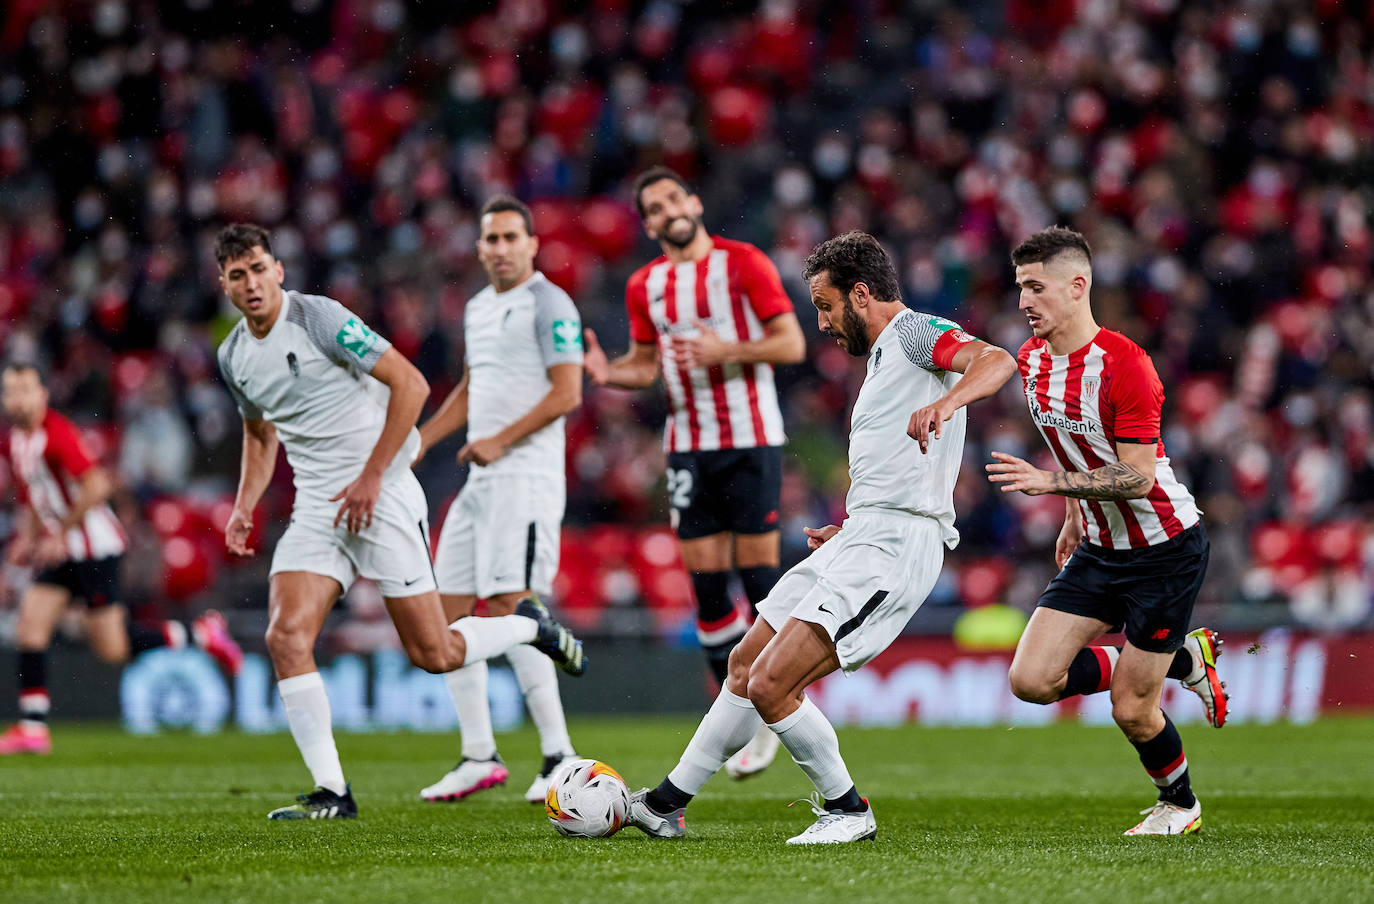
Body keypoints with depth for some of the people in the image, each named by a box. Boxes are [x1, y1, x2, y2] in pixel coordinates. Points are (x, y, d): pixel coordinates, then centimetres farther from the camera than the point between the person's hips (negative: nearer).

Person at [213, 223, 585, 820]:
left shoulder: (318, 317, -13)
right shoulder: (233, 357, 8)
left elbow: (409, 384, -15)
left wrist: (371, 476, -17)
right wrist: (244, 505, 12)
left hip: (381, 495, -6)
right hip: (316, 507, 6)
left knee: (432, 654, -5)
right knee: (285, 638, -14)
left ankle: (531, 626, 26)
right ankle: (330, 793, -9)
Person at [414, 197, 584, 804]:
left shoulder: (548, 304, -7)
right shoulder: (478, 308, 19)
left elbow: (567, 393, -14)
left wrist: (501, 441, -17)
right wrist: (417, 443, 23)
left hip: (526, 476, -9)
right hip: (481, 481, 9)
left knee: (509, 608, -17)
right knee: (449, 613, 6)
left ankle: (559, 756, -14)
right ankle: (479, 758, 13)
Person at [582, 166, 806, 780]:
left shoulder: (744, 264, -4)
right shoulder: (646, 285, 11)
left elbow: (792, 344, -7)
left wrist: (724, 350, -21)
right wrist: (608, 373, -4)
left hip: (750, 441, -4)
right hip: (687, 447, 5)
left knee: (757, 571, -7)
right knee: (706, 581, 0)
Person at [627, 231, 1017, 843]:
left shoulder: (916, 333, -7)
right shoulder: (883, 356, 24)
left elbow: (997, 361, -28)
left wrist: (946, 402, -45)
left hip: (894, 546, -11)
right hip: (861, 538, 11)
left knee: (769, 685, -16)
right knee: (745, 665, 16)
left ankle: (846, 809, 0)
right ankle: (667, 804, 25)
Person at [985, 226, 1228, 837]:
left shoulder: (1125, 364, -23)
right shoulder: (1032, 360, 1)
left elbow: (1138, 477, -25)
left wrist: (1052, 483, -33)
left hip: (1166, 548, -7)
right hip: (1099, 550, 7)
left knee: (1131, 711, -3)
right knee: (1032, 680, -6)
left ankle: (1180, 803, 29)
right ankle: (1185, 659, 15)